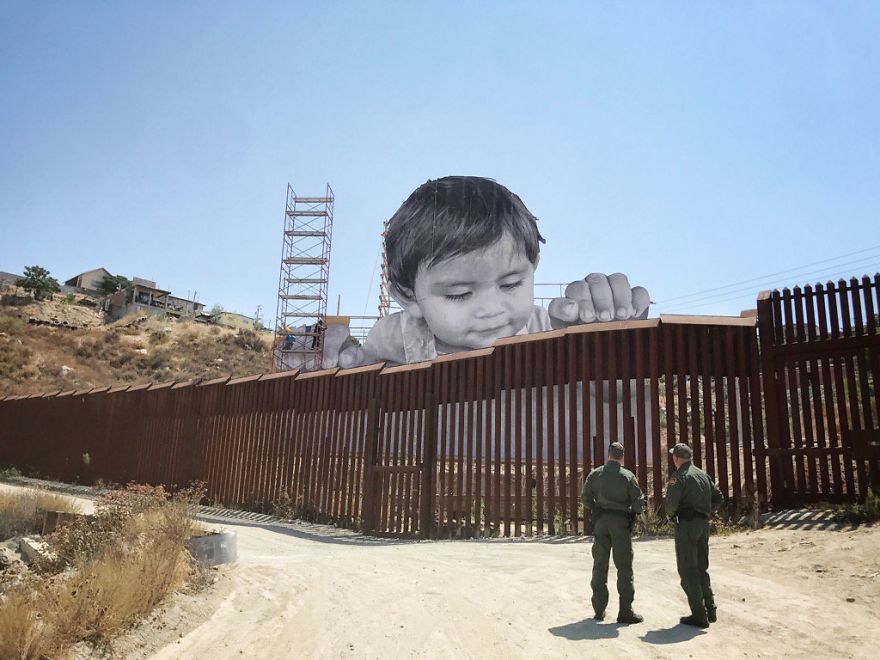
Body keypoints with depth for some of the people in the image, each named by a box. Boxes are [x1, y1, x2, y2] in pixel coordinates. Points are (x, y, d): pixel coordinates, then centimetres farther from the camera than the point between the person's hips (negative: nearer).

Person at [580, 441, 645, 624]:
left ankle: (599, 610, 15)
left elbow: (585, 498, 1)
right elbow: (639, 501, -7)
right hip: (621, 522, -3)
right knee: (624, 567, 3)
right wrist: (633, 511, 13)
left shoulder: (595, 474, 1)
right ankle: (625, 611, 3)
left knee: (600, 566, 11)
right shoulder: (628, 476, -7)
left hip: (600, 521, 3)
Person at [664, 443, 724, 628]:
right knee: (701, 569, 19)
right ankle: (710, 611, 21)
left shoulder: (678, 476, -12)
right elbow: (718, 497, 16)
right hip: (703, 524, 8)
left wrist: (670, 514, 0)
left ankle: (699, 615, -2)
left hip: (686, 523, -8)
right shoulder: (703, 475, 13)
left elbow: (671, 502, -19)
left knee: (688, 571, -2)